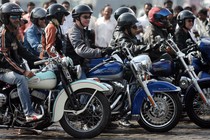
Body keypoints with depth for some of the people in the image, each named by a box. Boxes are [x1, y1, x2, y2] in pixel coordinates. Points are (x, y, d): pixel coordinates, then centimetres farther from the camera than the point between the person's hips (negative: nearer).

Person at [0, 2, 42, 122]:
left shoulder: (12, 33, 15)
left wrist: (41, 61, 7)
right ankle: (29, 114, -41)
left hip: (12, 68, 10)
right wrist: (23, 71, -28)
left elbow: (22, 51, 17)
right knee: (22, 79, -36)